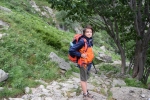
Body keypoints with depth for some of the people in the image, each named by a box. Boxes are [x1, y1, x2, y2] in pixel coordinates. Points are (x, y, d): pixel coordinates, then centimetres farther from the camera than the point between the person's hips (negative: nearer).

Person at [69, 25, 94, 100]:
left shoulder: (90, 40, 1)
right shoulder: (82, 41, -23)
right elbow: (71, 50, -26)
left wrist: (90, 60, 10)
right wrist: (80, 55, -22)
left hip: (88, 63, 8)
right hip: (83, 63, -8)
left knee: (86, 78, 21)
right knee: (83, 79, 5)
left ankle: (86, 92, 36)